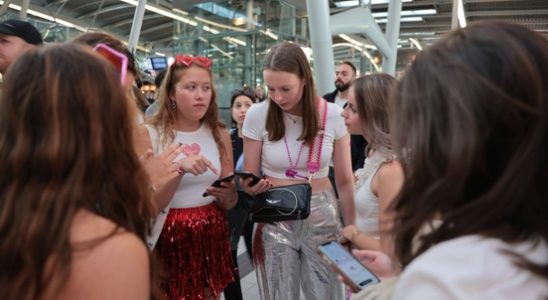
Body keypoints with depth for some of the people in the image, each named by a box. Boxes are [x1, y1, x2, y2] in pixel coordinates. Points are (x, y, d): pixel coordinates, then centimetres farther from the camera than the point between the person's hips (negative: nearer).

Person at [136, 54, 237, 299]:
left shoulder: (219, 134, 1)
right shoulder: (148, 134, -9)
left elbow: (229, 203, 5)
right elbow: (148, 206, -14)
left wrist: (227, 194, -18)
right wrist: (179, 169, -29)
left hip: (212, 236, 4)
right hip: (169, 240, -3)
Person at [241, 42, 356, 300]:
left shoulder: (333, 115, -8)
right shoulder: (257, 115, -10)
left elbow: (345, 181, 0)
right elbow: (249, 178, 0)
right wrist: (252, 186, -24)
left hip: (322, 216, 1)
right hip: (274, 219, 0)